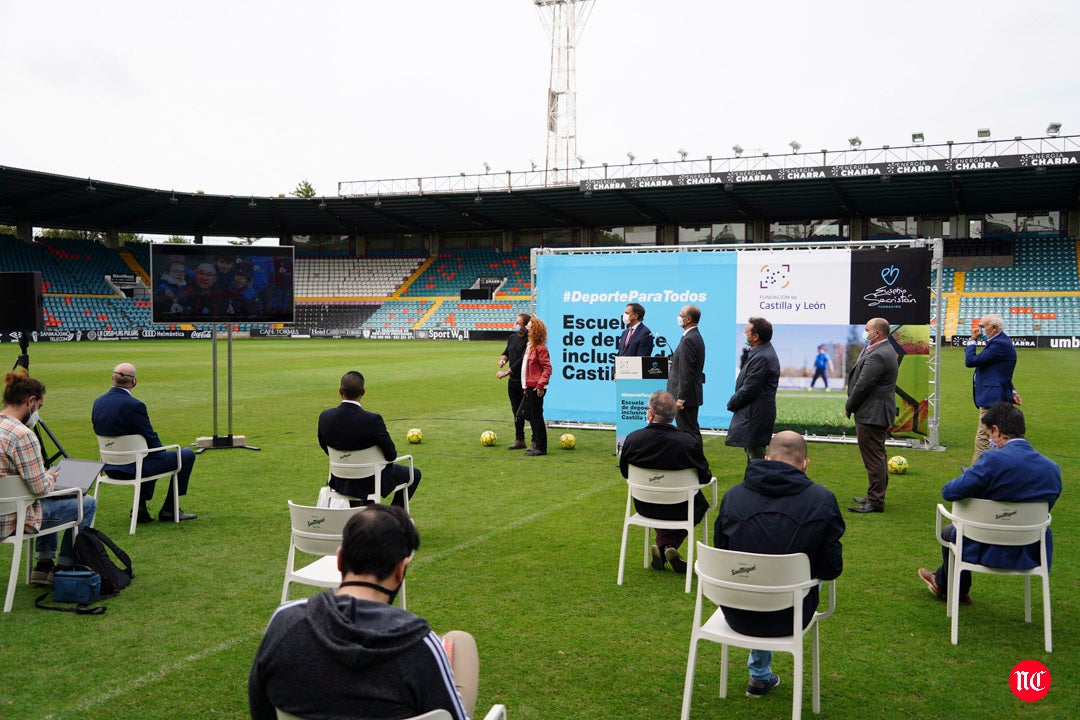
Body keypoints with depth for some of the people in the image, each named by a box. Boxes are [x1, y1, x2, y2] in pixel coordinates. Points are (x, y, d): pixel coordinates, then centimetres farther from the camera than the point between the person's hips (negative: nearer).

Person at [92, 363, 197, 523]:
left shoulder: (98, 402, 0)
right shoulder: (134, 405, -24)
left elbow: (98, 432, 11)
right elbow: (151, 439, -17)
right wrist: (161, 450, 4)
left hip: (111, 467, 9)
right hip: (134, 467, -8)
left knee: (152, 456, 36)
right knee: (187, 455, 6)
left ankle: (140, 506, 27)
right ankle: (169, 510, 11)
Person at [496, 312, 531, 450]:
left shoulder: (529, 340, -15)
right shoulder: (512, 337, 11)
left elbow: (523, 361, -21)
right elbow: (506, 352, 23)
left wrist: (506, 372, -19)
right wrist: (503, 358, -1)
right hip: (513, 380, 8)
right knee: (517, 411, 14)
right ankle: (519, 440, 24)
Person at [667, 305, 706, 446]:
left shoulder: (688, 340, -19)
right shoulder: (696, 337, 14)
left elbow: (687, 372, -22)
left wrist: (681, 398, -21)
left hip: (686, 396, -11)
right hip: (691, 394, 11)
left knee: (690, 432, -6)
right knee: (689, 431, 15)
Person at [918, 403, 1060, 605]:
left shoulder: (994, 460, -25)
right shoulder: (1052, 468, -5)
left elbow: (949, 492, -22)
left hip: (993, 552, -6)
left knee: (950, 532, 27)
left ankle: (959, 592, 50)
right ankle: (941, 581, 52)